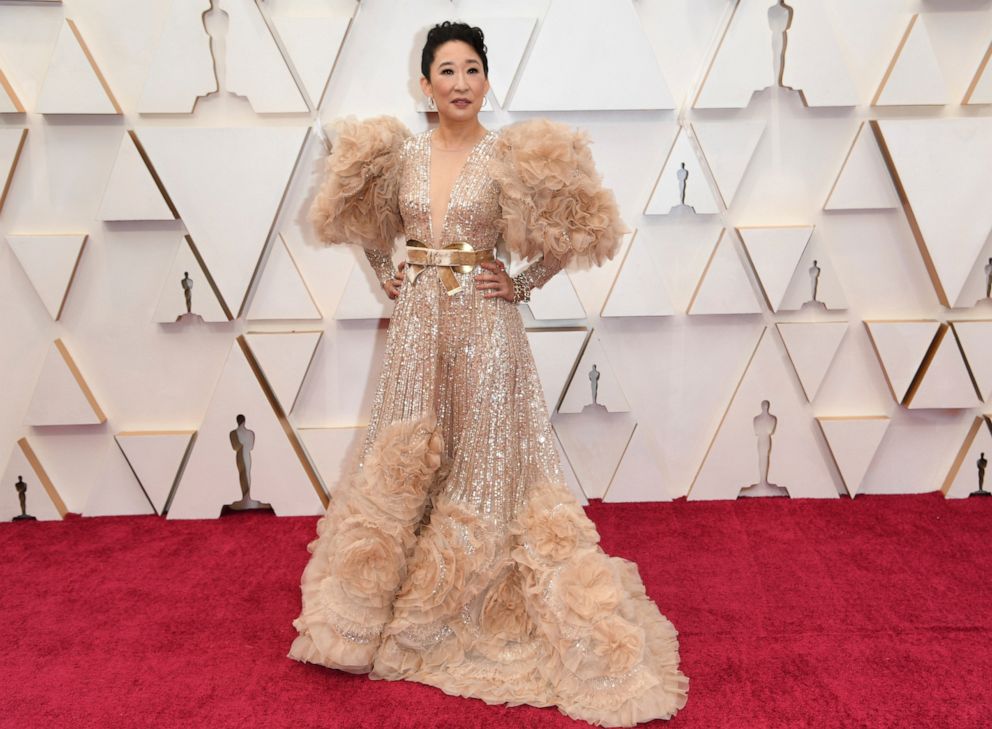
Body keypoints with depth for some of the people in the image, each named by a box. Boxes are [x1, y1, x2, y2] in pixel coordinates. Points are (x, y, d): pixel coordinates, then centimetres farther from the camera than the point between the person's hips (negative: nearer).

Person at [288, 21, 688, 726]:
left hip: (484, 325, -3)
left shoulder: (508, 155, -3)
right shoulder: (402, 153, 7)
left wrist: (521, 286, -6)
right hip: (417, 324, 4)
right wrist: (385, 276, 10)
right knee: (408, 461, 9)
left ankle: (483, 607, 21)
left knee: (484, 459, 3)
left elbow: (568, 235, -2)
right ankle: (403, 602, 28)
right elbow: (369, 224, 23)